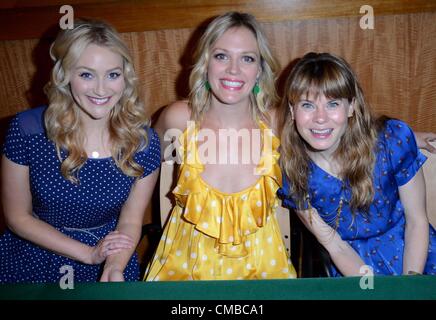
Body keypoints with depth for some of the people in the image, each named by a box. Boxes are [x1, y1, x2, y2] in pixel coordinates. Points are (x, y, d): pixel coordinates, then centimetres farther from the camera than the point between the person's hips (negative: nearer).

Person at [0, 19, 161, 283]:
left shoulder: (144, 142, -15)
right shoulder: (27, 130, -18)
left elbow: (130, 221, -6)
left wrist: (114, 268, -24)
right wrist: (89, 253, -11)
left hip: (112, 259, 1)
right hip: (33, 259, 0)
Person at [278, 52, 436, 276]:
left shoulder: (394, 139, -16)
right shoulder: (290, 172, -13)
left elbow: (417, 221, -5)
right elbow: (335, 247, -5)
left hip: (414, 256, 0)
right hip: (352, 268, 1)